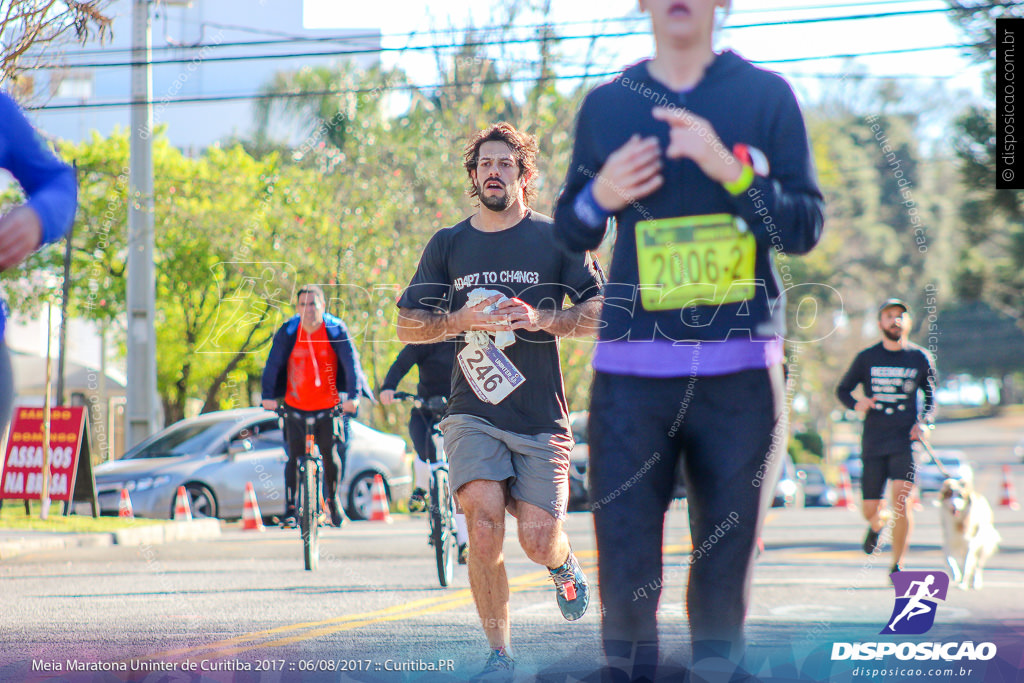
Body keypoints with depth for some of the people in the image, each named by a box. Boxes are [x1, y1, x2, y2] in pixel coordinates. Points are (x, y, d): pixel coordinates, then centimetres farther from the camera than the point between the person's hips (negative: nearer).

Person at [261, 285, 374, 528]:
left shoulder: (336, 330, -10)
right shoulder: (287, 332, -9)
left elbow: (351, 362, -15)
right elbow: (273, 364, -13)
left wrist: (353, 395, -27)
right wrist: (268, 396, -25)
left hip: (329, 405, 0)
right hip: (295, 406, 0)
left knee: (330, 454, 0)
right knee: (295, 457, -5)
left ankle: (334, 498, 25)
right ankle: (290, 508, 0)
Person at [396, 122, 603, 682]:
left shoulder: (555, 238, 6)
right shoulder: (448, 245, 11)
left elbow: (602, 311, 1)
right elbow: (406, 325, 10)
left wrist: (543, 319, -15)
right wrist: (461, 320, -9)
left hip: (541, 418, -1)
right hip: (473, 416, 1)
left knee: (537, 541, -8)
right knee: (484, 519, -20)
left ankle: (564, 565, 32)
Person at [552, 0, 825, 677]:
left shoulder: (766, 96, 6)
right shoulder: (606, 105, 11)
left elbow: (805, 228, 0)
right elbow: (570, 235, 18)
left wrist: (731, 169, -15)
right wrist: (601, 195, -4)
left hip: (740, 372, -1)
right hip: (632, 373, 1)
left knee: (726, 579, 4)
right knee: (627, 579, -6)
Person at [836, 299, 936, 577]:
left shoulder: (921, 358, 4)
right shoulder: (866, 358, 3)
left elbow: (930, 396, 17)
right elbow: (842, 390, 13)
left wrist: (924, 423, -2)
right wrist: (856, 404, -9)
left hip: (906, 440, -1)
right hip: (873, 442, 1)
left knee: (901, 498, -19)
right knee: (870, 510, 3)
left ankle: (897, 565, -7)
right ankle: (878, 525, 43)